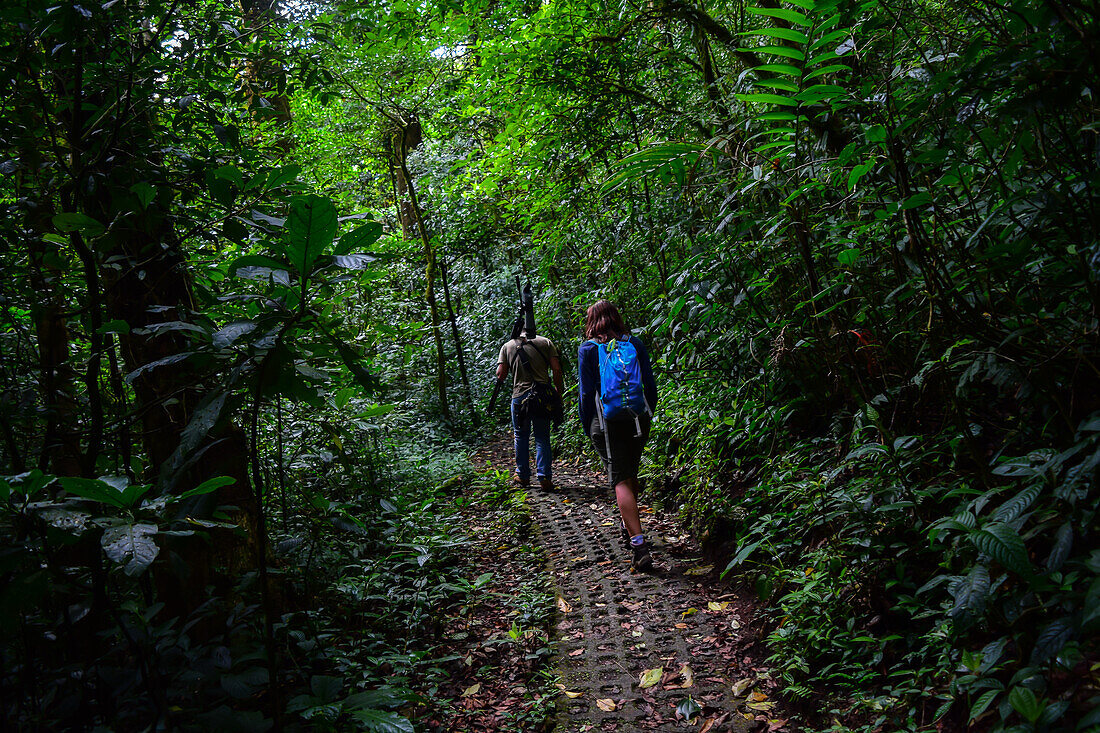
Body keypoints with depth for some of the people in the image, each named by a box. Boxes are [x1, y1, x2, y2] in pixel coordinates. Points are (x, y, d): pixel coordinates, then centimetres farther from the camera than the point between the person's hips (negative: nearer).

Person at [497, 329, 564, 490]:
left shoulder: (507, 346, 6)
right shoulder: (545, 342, 4)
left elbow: (500, 374, 1)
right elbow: (556, 370, -2)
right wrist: (559, 394, 6)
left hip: (519, 396, 0)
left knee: (521, 437, 15)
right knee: (542, 438, 6)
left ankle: (523, 475, 21)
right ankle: (544, 477, 0)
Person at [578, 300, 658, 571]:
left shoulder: (587, 349, -3)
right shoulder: (634, 343, 6)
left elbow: (587, 393, -5)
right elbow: (650, 385, 6)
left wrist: (588, 429, 4)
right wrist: (647, 418, 16)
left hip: (607, 422, -4)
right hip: (637, 418, 4)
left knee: (621, 480, -5)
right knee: (631, 473, 22)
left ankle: (639, 543, -17)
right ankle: (630, 525, 41)